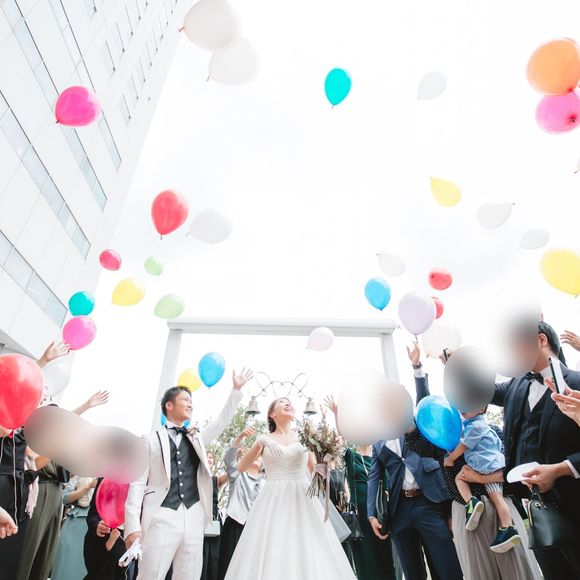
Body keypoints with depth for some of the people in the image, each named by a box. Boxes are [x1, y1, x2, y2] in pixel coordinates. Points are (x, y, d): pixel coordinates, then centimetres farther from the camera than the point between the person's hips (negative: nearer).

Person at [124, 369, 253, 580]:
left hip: (194, 518, 4)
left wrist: (236, 389, 7)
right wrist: (133, 526, -8)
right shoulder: (151, 440, 6)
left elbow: (221, 421, 13)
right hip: (162, 517, -4)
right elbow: (138, 483, 1)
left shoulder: (196, 438, 18)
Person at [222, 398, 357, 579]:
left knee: (309, 552, -5)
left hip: (303, 499, 1)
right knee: (271, 555, -4)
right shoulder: (265, 440, 7)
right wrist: (259, 445, -12)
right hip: (274, 500, -1)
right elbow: (241, 468, 1)